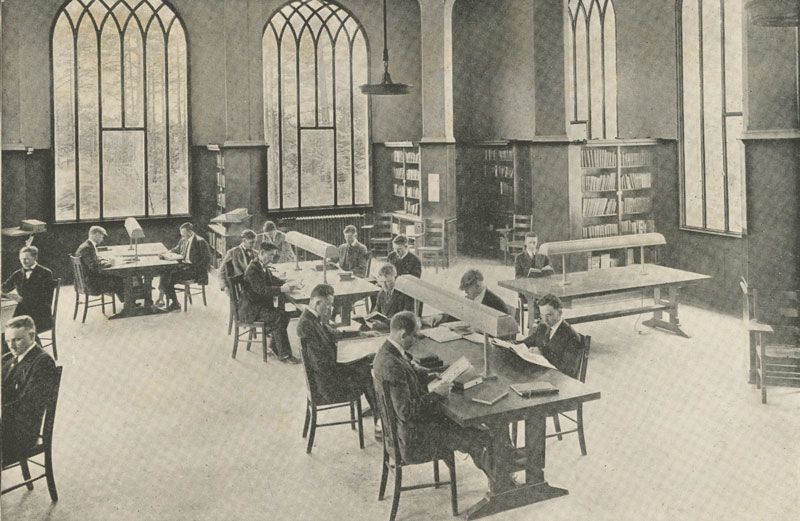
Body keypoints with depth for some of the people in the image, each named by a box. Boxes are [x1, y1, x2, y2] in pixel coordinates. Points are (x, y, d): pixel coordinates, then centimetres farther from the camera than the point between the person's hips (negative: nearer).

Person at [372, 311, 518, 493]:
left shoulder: (388, 351, 1)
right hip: (412, 438, -10)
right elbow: (406, 411, -31)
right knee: (479, 439, -4)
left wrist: (431, 375, 5)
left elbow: (411, 368, 23)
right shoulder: (392, 366, -31)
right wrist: (437, 394, -19)